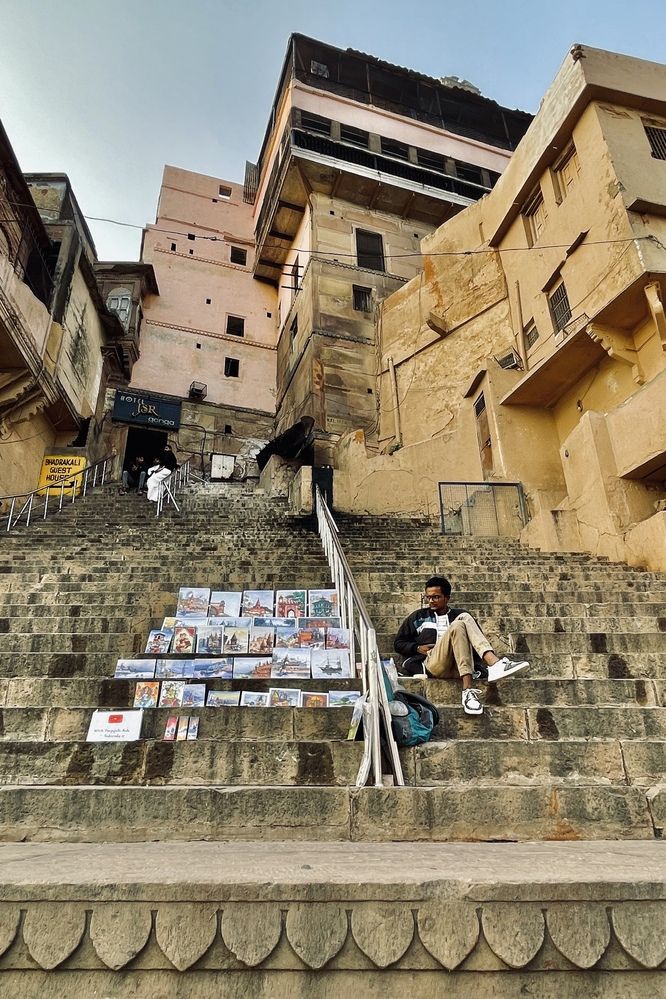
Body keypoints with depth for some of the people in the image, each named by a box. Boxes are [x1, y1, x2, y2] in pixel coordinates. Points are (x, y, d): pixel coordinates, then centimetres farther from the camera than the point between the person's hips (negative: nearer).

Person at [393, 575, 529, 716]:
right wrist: (418, 648, 4)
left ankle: (494, 663, -42)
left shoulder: (459, 615, 25)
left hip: (457, 668, 2)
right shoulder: (418, 617, 24)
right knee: (457, 626, -27)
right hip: (433, 665, -1)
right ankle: (468, 689, -45)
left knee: (464, 618, -19)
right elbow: (398, 643, 22)